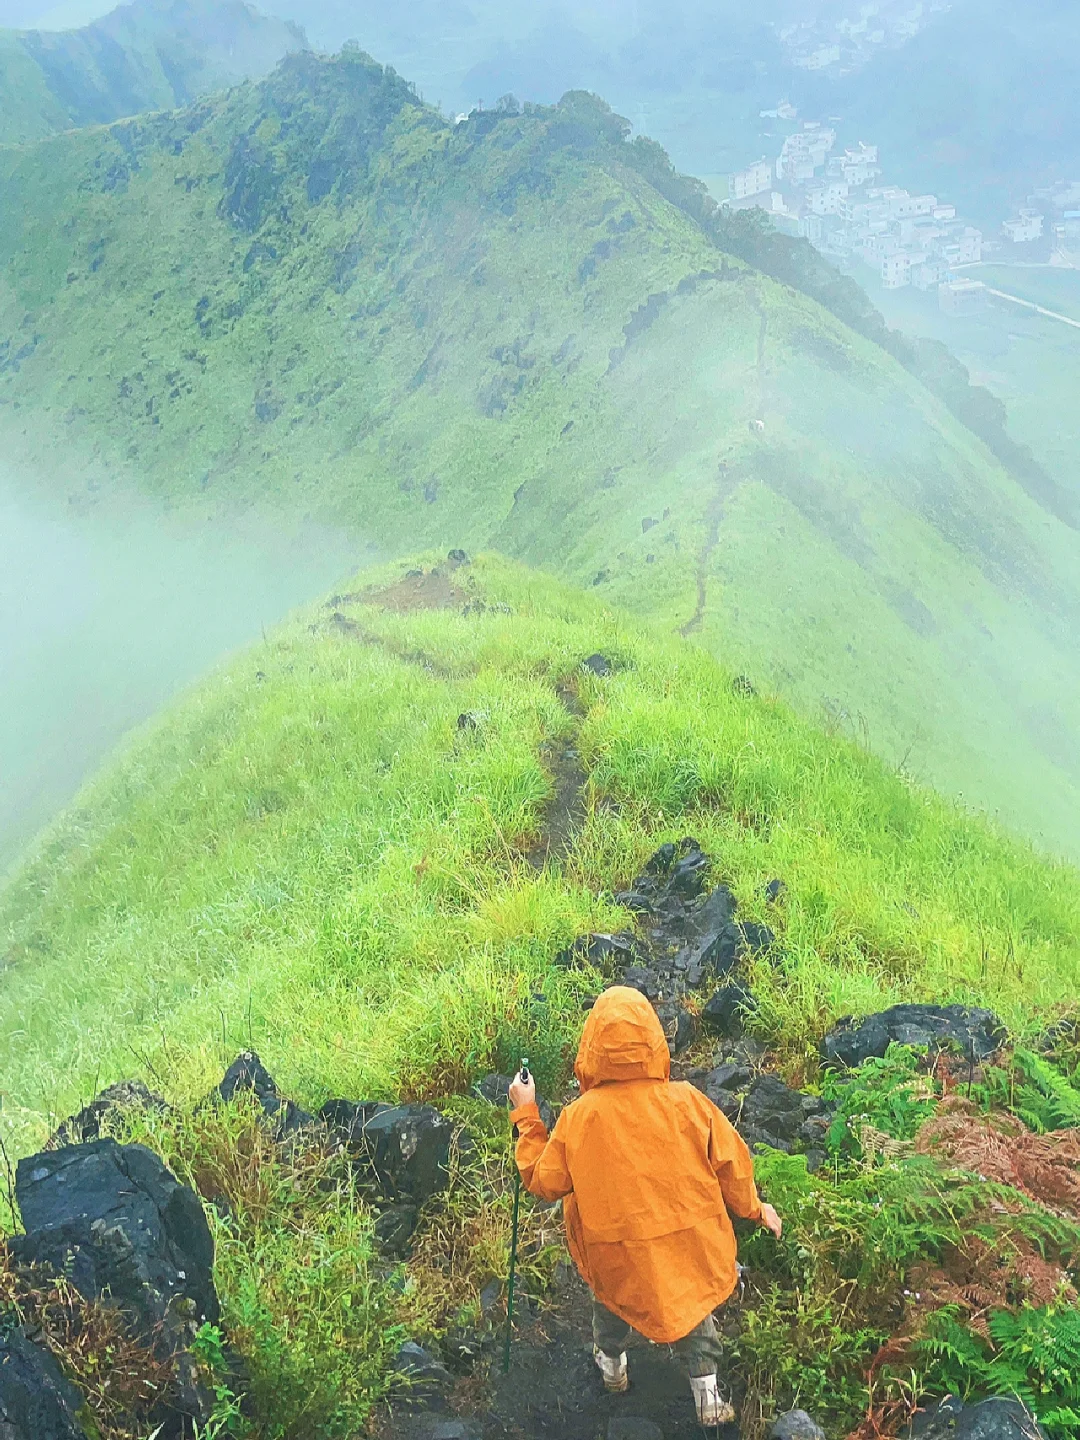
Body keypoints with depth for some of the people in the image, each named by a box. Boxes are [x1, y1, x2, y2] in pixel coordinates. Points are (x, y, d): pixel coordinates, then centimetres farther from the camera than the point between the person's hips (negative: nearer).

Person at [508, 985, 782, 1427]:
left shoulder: (579, 1117, -24)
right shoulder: (687, 1102, -21)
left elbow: (543, 1182, -10)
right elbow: (731, 1162, -8)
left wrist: (526, 1117, 1)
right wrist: (752, 1208, 11)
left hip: (618, 1257, 0)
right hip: (689, 1245, 0)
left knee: (611, 1295, 32)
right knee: (689, 1302, 30)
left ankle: (612, 1363, 55)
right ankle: (706, 1388, 34)